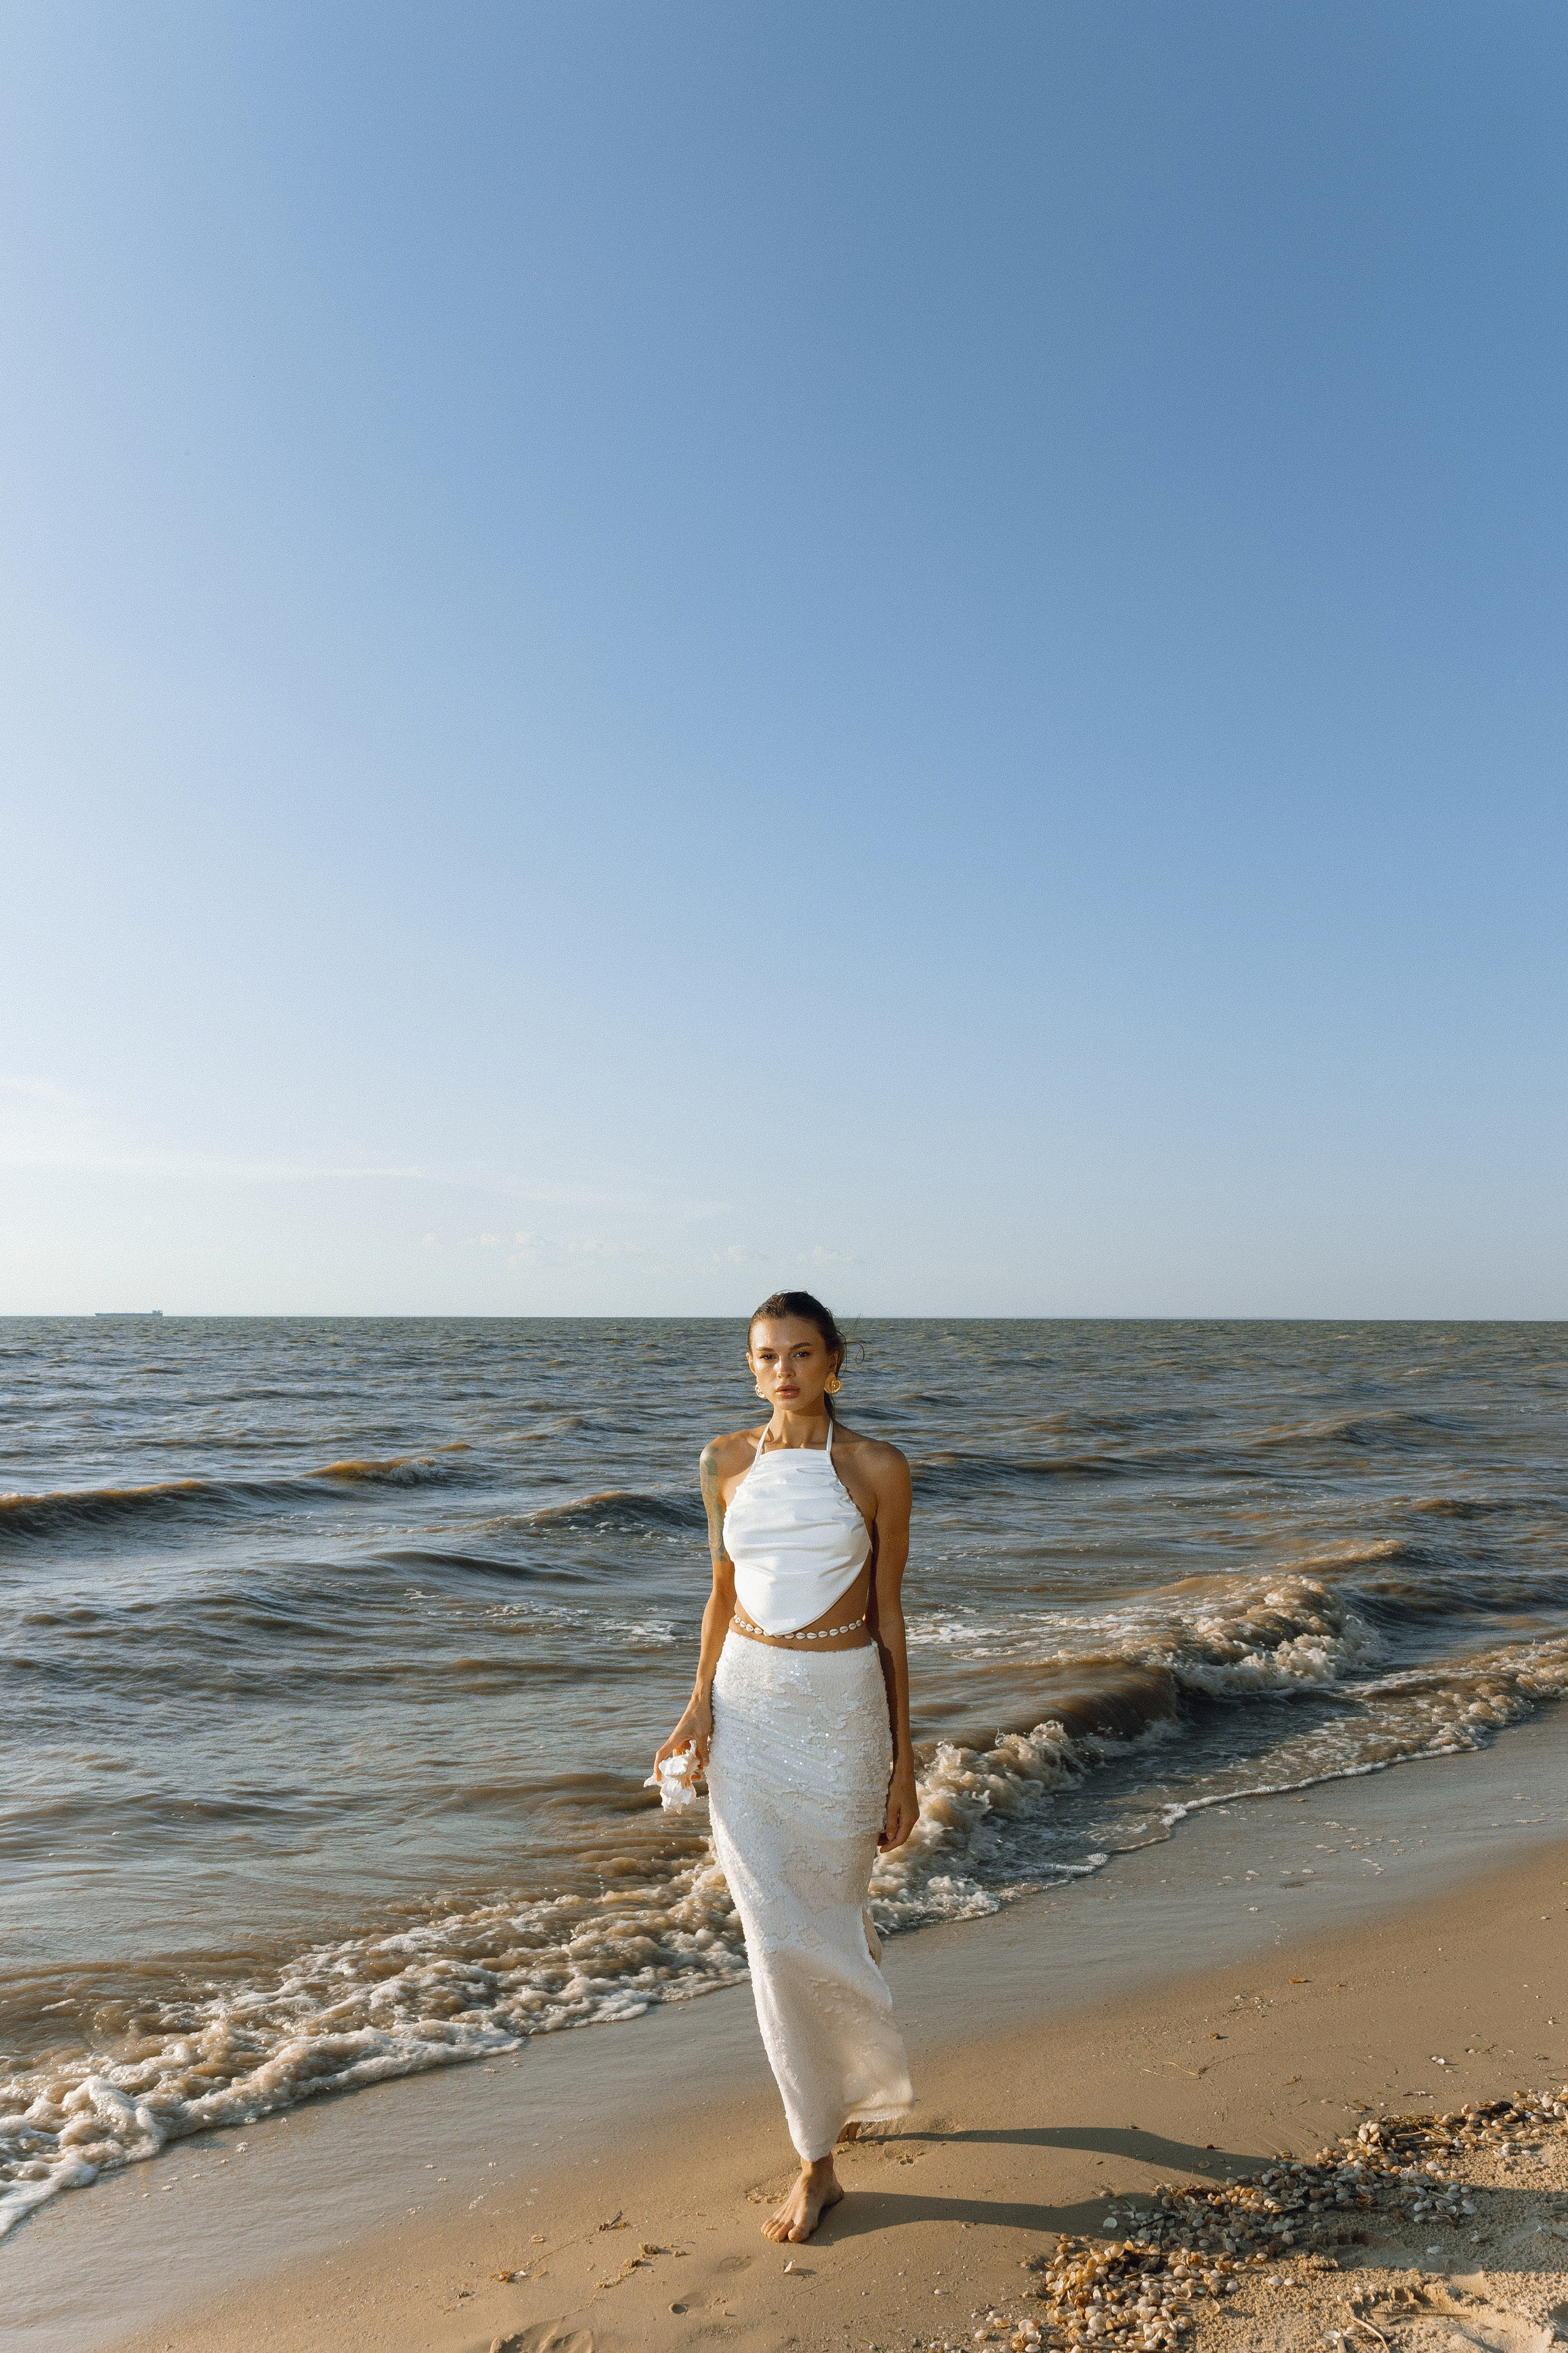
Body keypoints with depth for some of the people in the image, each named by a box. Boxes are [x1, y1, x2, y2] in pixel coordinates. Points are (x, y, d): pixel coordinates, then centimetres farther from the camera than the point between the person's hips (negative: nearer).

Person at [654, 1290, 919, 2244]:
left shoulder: (877, 1468, -7)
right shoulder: (727, 1462, 1)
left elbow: (888, 1613, -3)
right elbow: (724, 1591, 10)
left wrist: (903, 1758, -1)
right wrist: (701, 1699, -3)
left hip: (842, 1705, -2)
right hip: (748, 1701, 2)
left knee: (832, 1920, 9)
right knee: (778, 1933, 5)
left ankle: (857, 2083, 40)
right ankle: (818, 2159, 25)